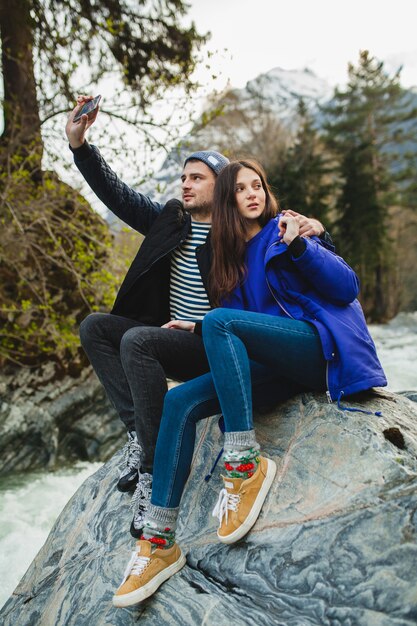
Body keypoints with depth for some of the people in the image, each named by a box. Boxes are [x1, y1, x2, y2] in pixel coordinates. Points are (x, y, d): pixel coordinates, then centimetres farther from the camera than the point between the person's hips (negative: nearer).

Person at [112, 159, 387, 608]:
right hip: (273, 367, 5)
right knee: (180, 401, -15)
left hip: (317, 348, -5)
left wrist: (298, 245, -17)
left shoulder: (285, 230, 4)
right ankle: (159, 542, -16)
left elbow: (347, 288, -6)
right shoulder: (230, 256, 19)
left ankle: (245, 463, -29)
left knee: (219, 321, -29)